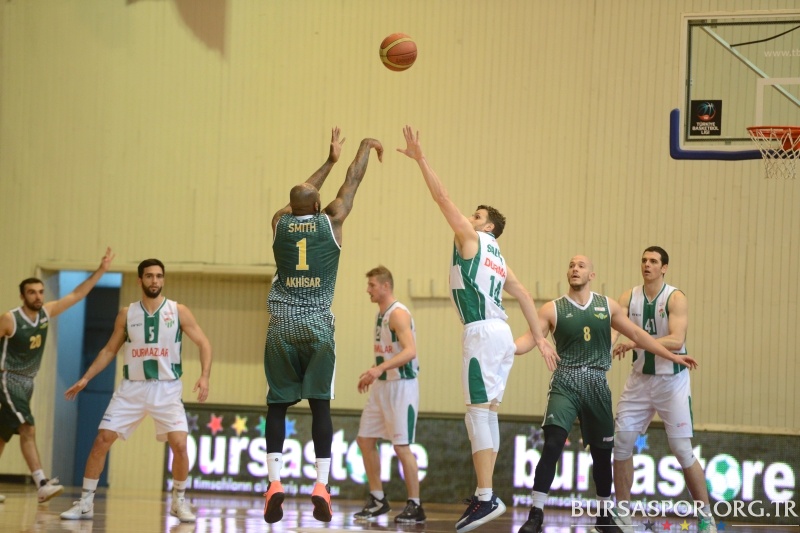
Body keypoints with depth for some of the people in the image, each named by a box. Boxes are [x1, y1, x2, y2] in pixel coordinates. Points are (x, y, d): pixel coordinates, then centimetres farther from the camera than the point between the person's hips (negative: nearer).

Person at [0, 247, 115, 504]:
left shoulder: (46, 312, 2)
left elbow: (76, 295, 4)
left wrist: (100, 270, -2)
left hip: (27, 382, 8)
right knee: (28, 428, -21)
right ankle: (42, 484, -31)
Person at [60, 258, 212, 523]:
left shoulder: (178, 311, -2)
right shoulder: (127, 314, 3)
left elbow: (204, 343, -1)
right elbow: (110, 350, 13)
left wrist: (204, 376, -16)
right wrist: (85, 378, 5)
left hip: (167, 389, -1)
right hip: (132, 387, 2)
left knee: (179, 445, -13)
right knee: (101, 440, -7)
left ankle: (179, 501, 9)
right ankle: (85, 503, 2)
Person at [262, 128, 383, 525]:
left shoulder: (280, 222, 8)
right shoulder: (331, 222, 4)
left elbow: (302, 195, 27)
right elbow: (352, 181, 17)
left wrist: (330, 160, 39)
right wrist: (365, 147, 33)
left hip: (282, 326, 1)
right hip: (318, 327, -1)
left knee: (277, 405, 5)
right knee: (320, 404, 2)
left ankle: (275, 481, -7)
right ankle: (321, 484, -8)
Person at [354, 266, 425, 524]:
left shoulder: (398, 314, -16)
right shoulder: (381, 314, 13)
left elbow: (410, 351, -29)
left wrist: (380, 368, -39)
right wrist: (373, 374, 19)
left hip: (402, 386, -10)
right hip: (382, 386, 10)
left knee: (401, 446, -8)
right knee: (365, 440, 8)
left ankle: (415, 506, -1)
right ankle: (377, 499, 17)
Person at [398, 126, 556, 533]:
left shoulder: (471, 238, 3)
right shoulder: (498, 259, 25)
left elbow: (442, 198, -4)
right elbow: (524, 296, 22)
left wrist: (420, 159, -4)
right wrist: (539, 338, 21)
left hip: (483, 332, -9)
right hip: (502, 335, 9)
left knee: (479, 412, -13)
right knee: (487, 413, 12)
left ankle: (486, 498, -19)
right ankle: (484, 494, 14)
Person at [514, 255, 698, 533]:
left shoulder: (607, 306, 9)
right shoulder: (553, 309, 0)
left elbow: (637, 334, 15)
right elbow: (530, 338, -8)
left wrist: (673, 357, 15)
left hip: (597, 384, 3)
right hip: (566, 382, -3)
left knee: (602, 451, 12)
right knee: (553, 444, -19)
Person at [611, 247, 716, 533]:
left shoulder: (675, 298, -12)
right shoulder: (628, 297, 2)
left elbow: (676, 340, -25)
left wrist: (636, 343, -34)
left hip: (672, 380, -4)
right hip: (640, 378, 4)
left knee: (682, 449, -7)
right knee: (622, 442, 0)